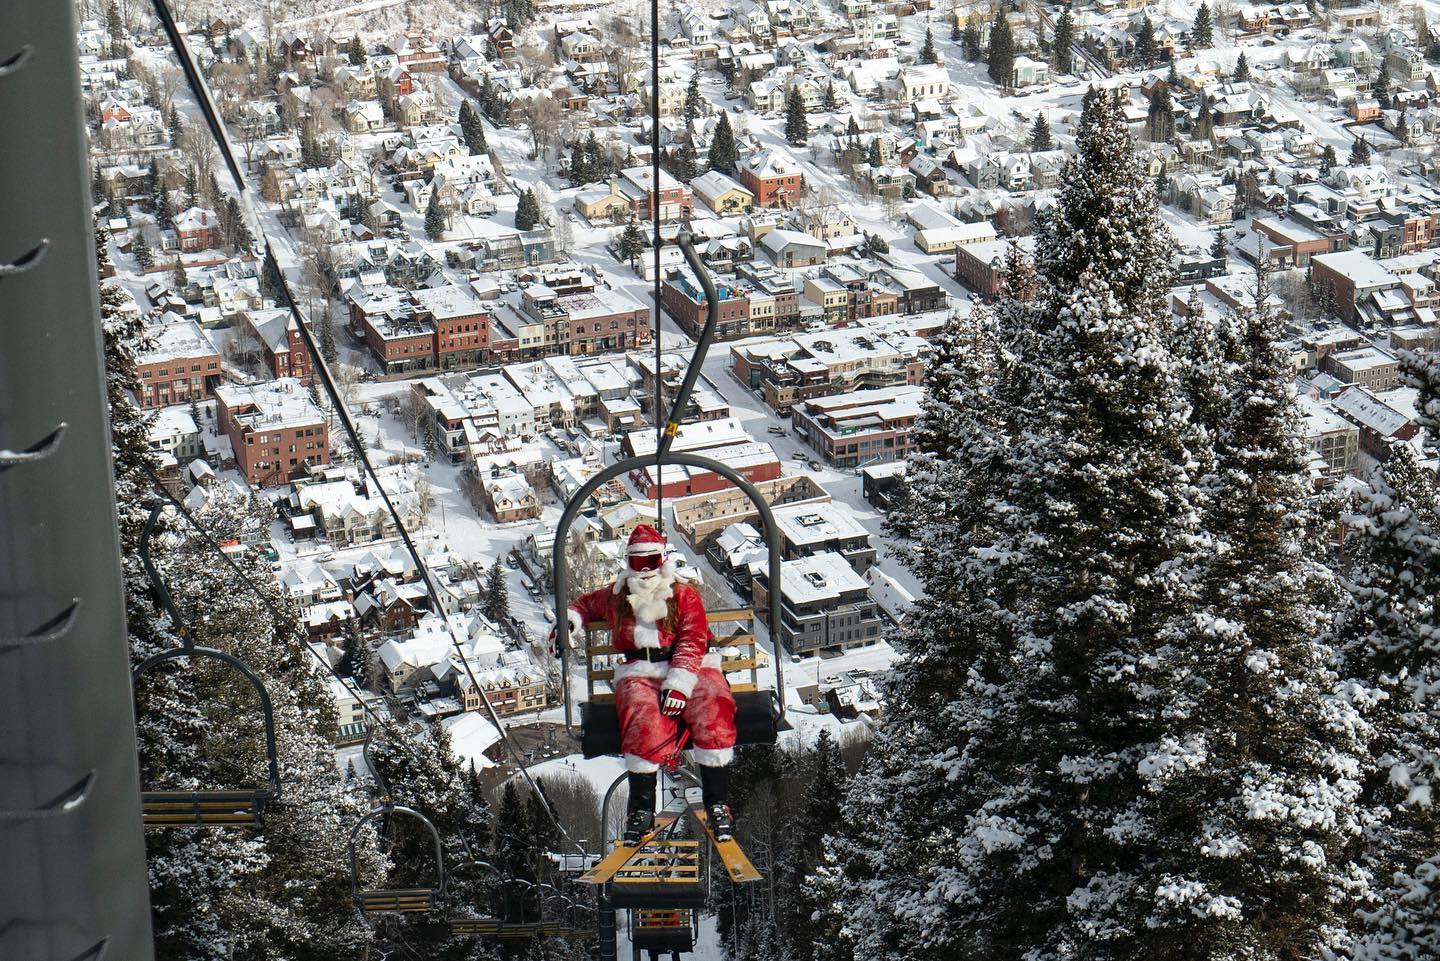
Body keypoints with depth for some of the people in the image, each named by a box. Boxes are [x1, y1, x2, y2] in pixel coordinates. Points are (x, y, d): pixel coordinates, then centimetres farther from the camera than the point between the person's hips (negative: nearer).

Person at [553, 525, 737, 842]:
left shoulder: (685, 595, 9)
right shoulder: (615, 596, 18)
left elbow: (692, 641, -3)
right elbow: (585, 604, 39)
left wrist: (679, 684, -17)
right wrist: (570, 620, 15)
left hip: (689, 669, -1)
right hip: (640, 673, 1)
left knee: (713, 712, -32)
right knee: (644, 719, -33)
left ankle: (718, 803, -24)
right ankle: (641, 809, -26)